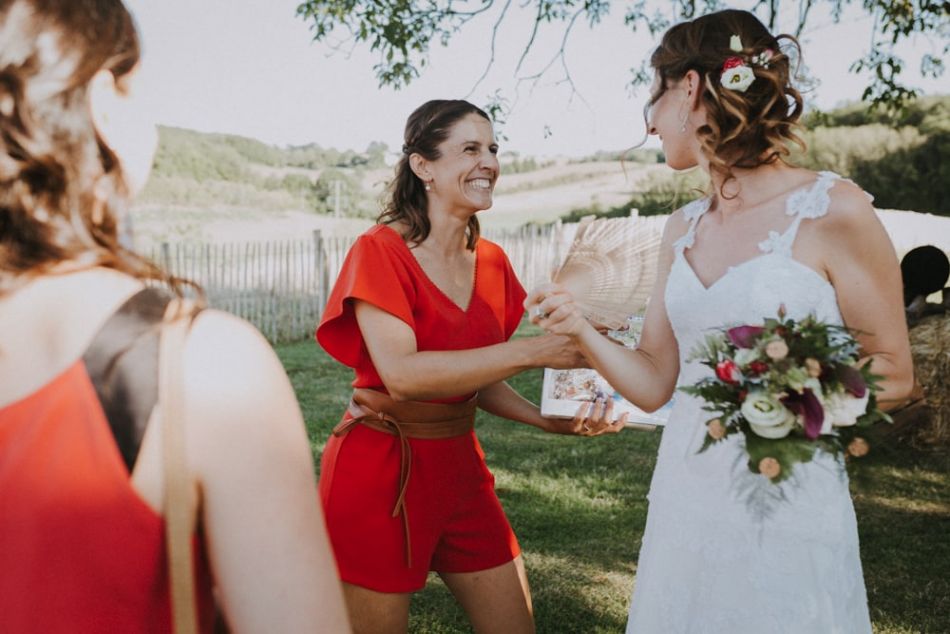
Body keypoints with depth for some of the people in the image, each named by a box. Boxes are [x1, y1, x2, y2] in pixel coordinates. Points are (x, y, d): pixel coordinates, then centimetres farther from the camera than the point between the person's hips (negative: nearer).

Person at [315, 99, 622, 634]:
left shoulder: (492, 263, 6)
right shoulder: (380, 251, -12)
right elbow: (400, 373, -26)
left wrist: (548, 420, -5)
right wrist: (534, 351, -29)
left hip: (460, 468, 6)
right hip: (380, 469, -6)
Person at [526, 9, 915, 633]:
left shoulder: (831, 209, -11)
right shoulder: (683, 229, 8)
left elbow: (893, 375, -3)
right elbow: (654, 383, 9)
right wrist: (582, 330, -7)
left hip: (786, 505, -5)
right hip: (683, 501, 6)